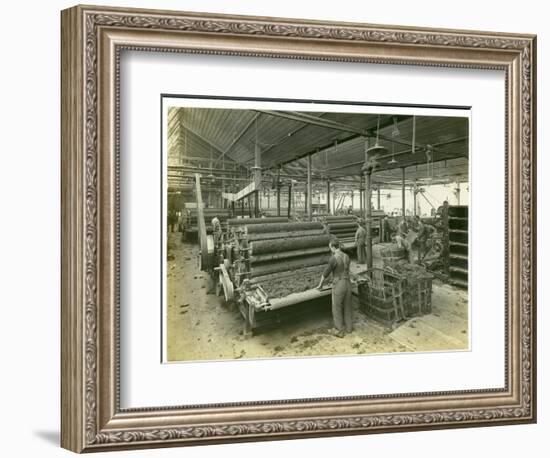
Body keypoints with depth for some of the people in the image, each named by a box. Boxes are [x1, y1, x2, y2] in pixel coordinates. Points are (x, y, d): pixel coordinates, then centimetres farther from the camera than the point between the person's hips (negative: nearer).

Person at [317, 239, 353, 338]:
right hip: (347, 284, 7)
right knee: (347, 307, 22)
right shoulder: (346, 257, 4)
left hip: (338, 287, -7)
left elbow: (325, 273, -11)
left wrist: (320, 285, 7)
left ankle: (339, 331, 19)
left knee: (337, 309, 9)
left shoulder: (333, 259, -21)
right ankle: (349, 327, 35)